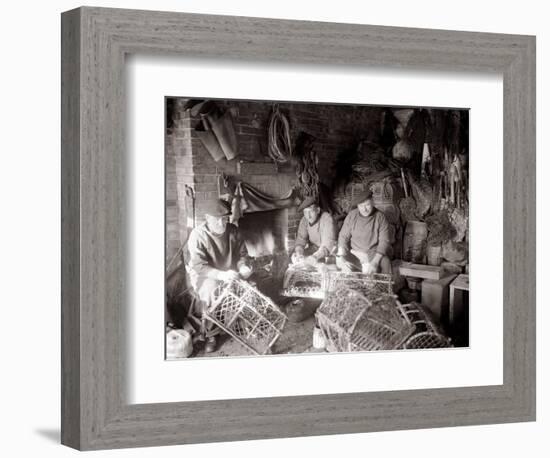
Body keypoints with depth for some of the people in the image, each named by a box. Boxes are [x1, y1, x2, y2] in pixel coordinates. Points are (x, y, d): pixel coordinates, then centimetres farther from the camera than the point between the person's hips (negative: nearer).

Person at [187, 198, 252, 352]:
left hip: (230, 272, 4)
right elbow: (198, 266, -26)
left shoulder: (232, 230, -3)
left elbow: (242, 254, 6)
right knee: (209, 293, -35)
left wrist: (243, 266, -19)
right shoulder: (198, 235, -19)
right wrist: (222, 275, -40)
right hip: (204, 276, -4)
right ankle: (210, 334, -18)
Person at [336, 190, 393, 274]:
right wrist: (341, 253, -14)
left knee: (369, 269, -34)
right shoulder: (351, 215, 3)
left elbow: (384, 242, -11)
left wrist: (375, 262, -24)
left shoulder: (380, 217, -5)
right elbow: (343, 236, 6)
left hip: (374, 254, -3)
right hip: (354, 254, 3)